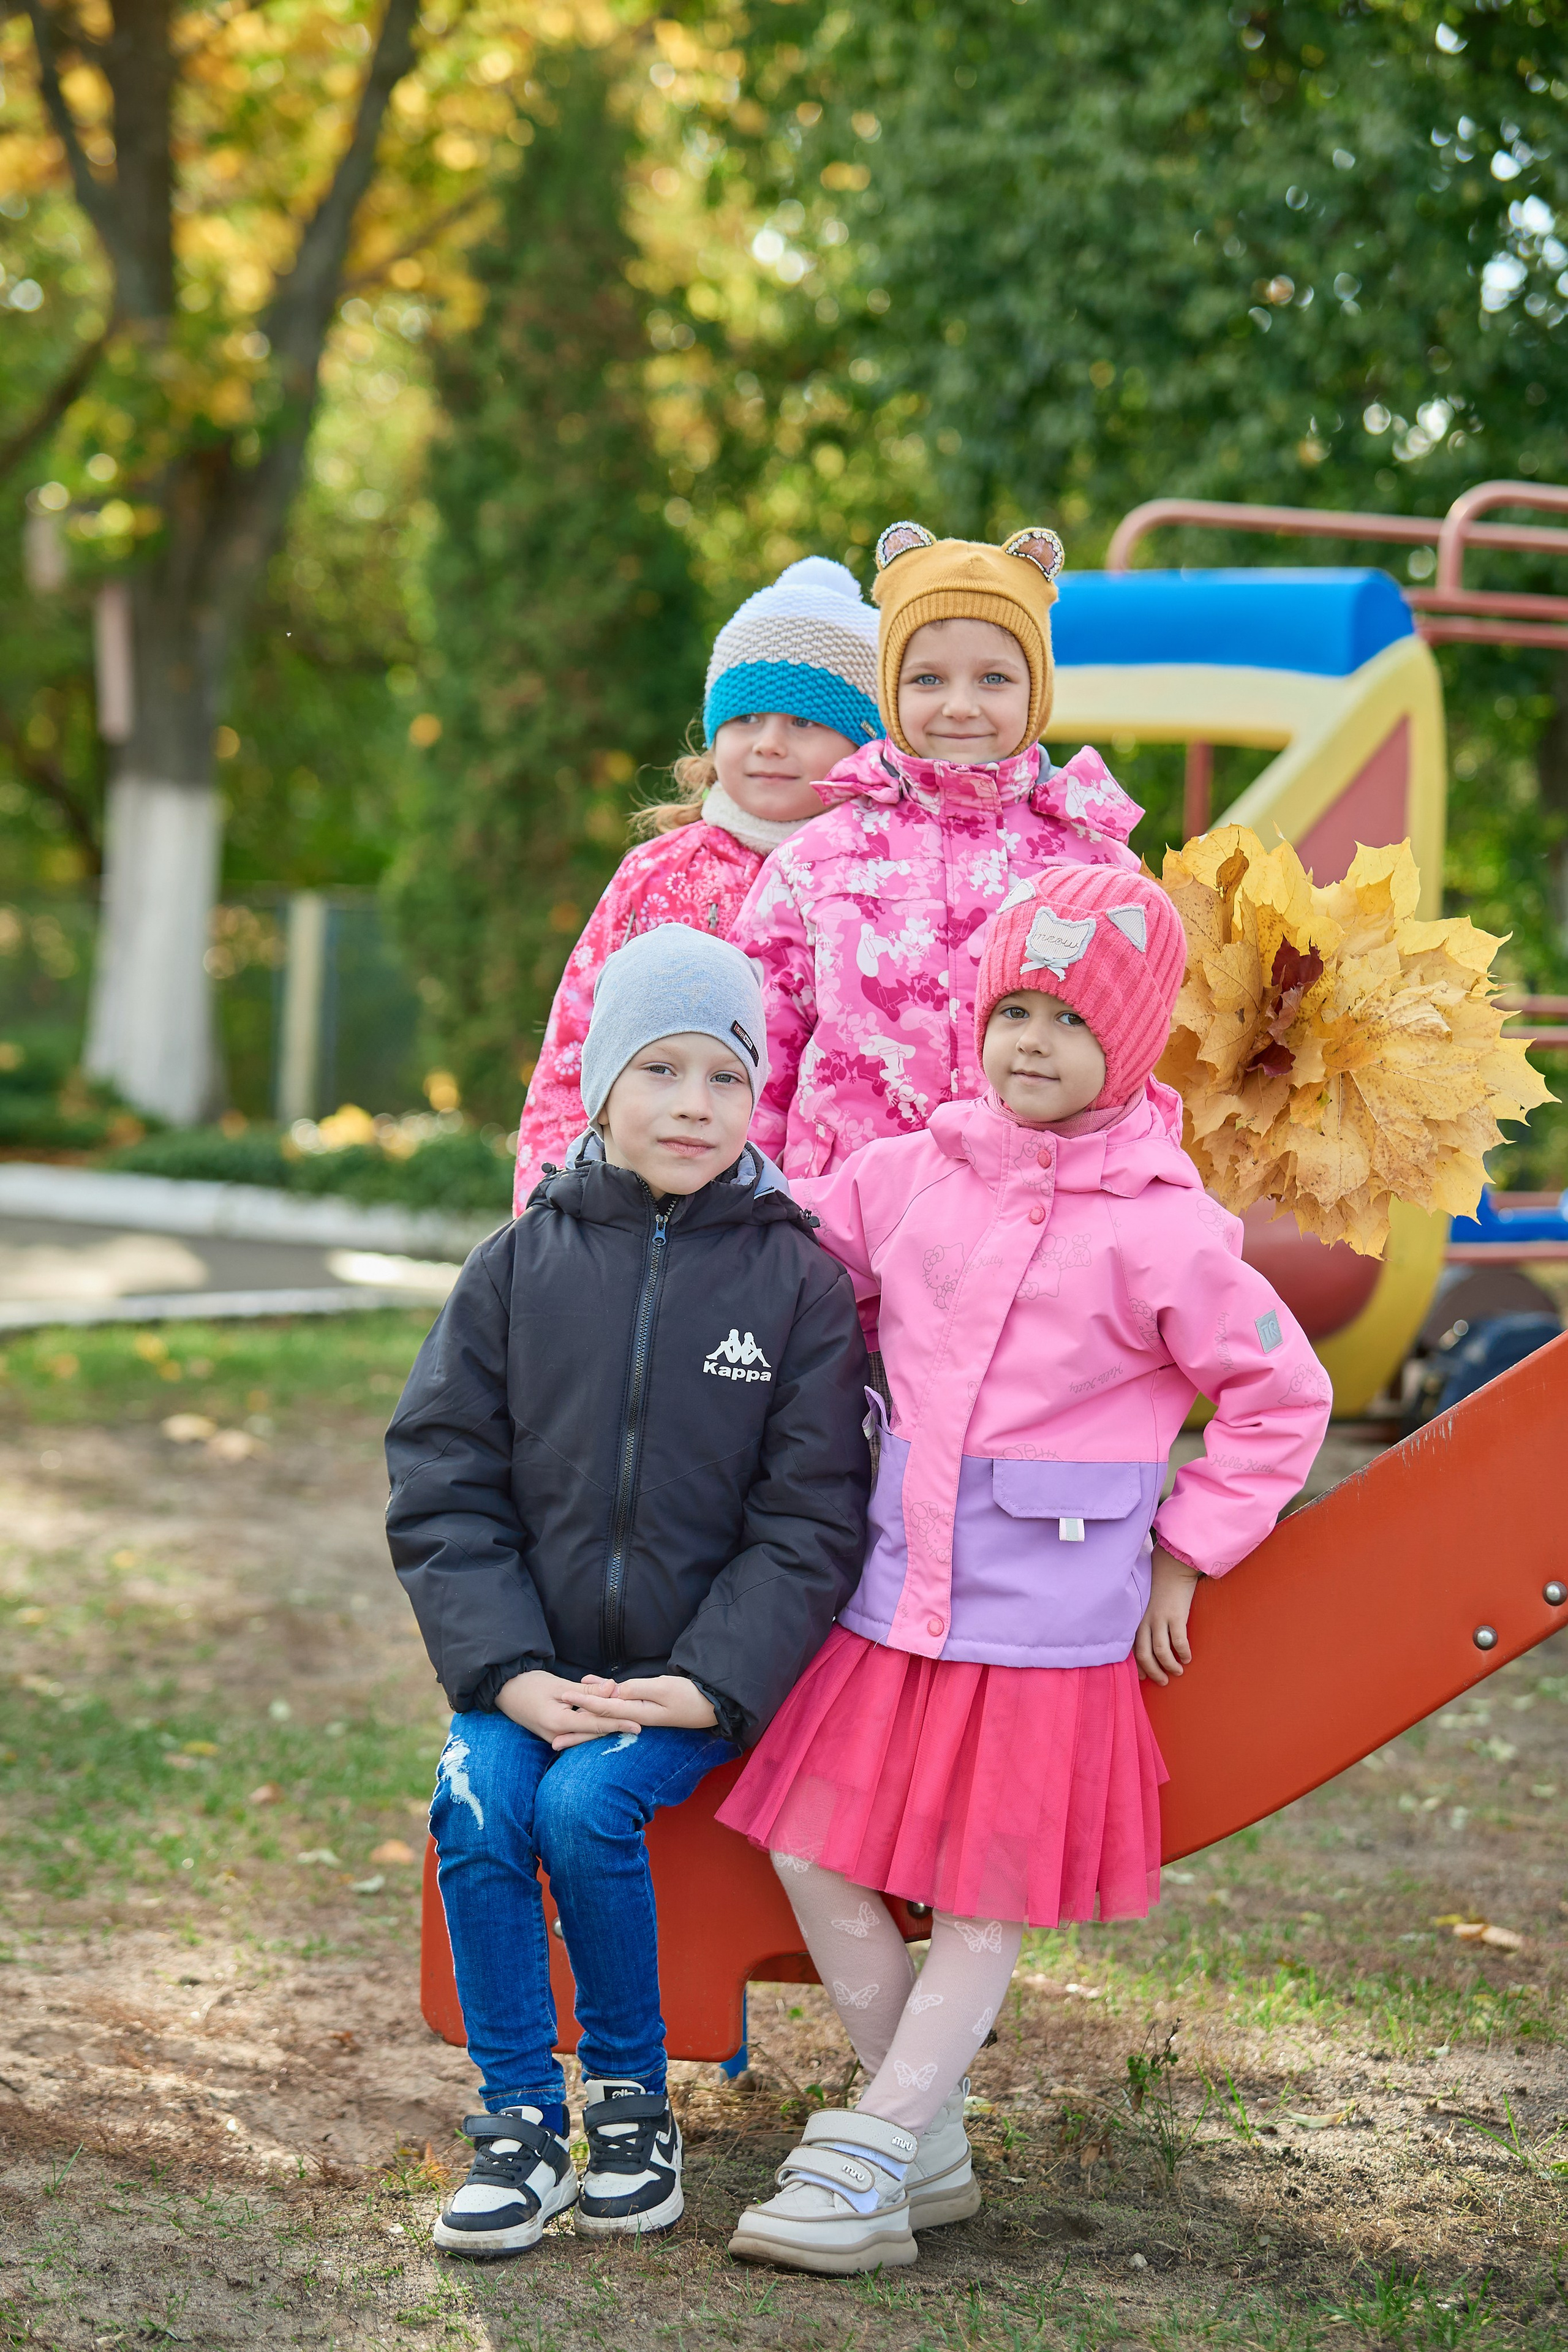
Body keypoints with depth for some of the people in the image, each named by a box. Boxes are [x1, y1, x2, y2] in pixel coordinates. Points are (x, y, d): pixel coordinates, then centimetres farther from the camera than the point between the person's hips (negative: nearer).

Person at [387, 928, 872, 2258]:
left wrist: (710, 1687, -15)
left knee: (587, 1805, -26)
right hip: (527, 1661, 2)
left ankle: (633, 2099, -3)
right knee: (476, 1805, -23)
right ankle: (522, 2121, -7)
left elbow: (810, 1522, -4)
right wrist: (511, 1672, -12)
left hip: (701, 1667, -2)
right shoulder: (522, 1265, 3)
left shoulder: (799, 1282, -2)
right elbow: (443, 1489, 1)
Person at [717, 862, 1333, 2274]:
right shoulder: (912, 1175, 3)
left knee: (984, 1904, 2)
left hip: (1050, 1621, -5)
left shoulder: (1164, 1229, -9)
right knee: (817, 1855, 5)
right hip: (896, 1598, 5)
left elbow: (1283, 1397, -2)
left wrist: (1184, 1560, -2)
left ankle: (865, 2165, 9)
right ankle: (928, 2151, 18)